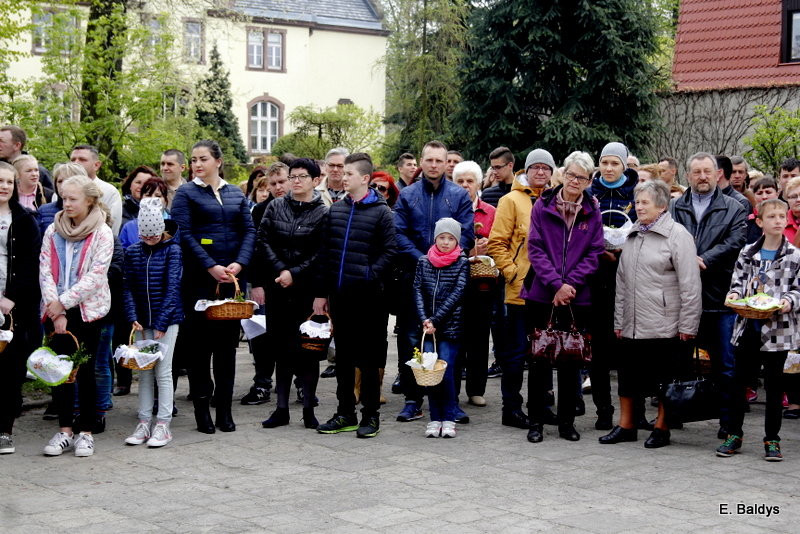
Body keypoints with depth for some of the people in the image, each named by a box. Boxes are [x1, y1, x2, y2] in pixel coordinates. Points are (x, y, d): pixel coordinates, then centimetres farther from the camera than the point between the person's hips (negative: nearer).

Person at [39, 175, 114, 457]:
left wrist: (63, 302, -13)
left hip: (87, 310, -3)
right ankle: (64, 431, 10)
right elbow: (45, 272, 1)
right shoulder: (53, 231, 8)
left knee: (85, 371, 2)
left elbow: (95, 276, -10)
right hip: (56, 312, 3)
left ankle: (86, 432, 10)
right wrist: (56, 312, -9)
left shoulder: (102, 233, -3)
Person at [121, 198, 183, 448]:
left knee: (162, 371, -1)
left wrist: (161, 323, -15)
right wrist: (133, 318, -8)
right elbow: (128, 288, 4)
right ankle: (144, 423, 14)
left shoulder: (172, 250, -6)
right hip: (142, 321, 4)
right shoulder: (132, 252, 5)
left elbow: (172, 288, -11)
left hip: (166, 319, -4)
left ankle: (163, 425, 5)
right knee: (143, 372, 8)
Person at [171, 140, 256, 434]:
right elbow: (184, 234, -8)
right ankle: (201, 408, 9)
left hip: (231, 278, 4)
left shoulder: (236, 194, 12)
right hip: (199, 280, -3)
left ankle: (224, 409, 13)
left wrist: (239, 264, -9)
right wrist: (211, 267, -16)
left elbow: (249, 230, 7)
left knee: (227, 343, 6)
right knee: (200, 343, 0)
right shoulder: (186, 193, 1)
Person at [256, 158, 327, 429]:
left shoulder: (323, 213, -2)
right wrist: (281, 270, -9)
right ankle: (281, 409, 14)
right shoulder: (276, 206, 8)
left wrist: (294, 273, -13)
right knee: (281, 349, 7)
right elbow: (263, 242, 1)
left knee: (306, 349, 1)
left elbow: (321, 255, -8)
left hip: (306, 290, -3)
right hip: (277, 289, 3)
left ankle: (308, 409, 10)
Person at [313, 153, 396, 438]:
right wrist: (321, 292, 8)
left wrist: (371, 275, -19)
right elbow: (324, 252, 12)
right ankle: (345, 413, 20)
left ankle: (370, 415, 10)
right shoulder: (335, 211, 11)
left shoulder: (381, 212, -4)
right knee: (343, 355, 11)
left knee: (369, 356, 2)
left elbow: (389, 251, -8)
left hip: (367, 295, -5)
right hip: (339, 294, 5)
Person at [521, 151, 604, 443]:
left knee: (571, 359, 7)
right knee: (540, 358, 3)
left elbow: (594, 254, 0)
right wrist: (556, 284, -14)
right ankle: (536, 421, 12)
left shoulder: (592, 212, 5)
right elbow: (535, 249, -4)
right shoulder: (542, 207, 1)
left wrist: (571, 283, -12)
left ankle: (567, 421, 18)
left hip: (577, 297, 1)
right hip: (542, 295, -1)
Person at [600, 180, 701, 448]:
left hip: (665, 324, -6)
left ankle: (661, 428, 15)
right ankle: (626, 425, 22)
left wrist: (687, 325, -13)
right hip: (632, 324, 6)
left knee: (665, 378, 3)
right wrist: (619, 320, 15)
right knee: (628, 374, 10)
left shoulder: (677, 235, -6)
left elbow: (690, 285, -10)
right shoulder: (632, 236, 15)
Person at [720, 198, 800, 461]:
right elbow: (738, 281, 10)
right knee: (739, 380, 8)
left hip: (778, 328, -2)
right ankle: (734, 434, 18)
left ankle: (772, 439, 14)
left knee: (774, 384, 5)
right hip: (748, 325, 3)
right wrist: (734, 294, -10)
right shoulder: (748, 252, 6)